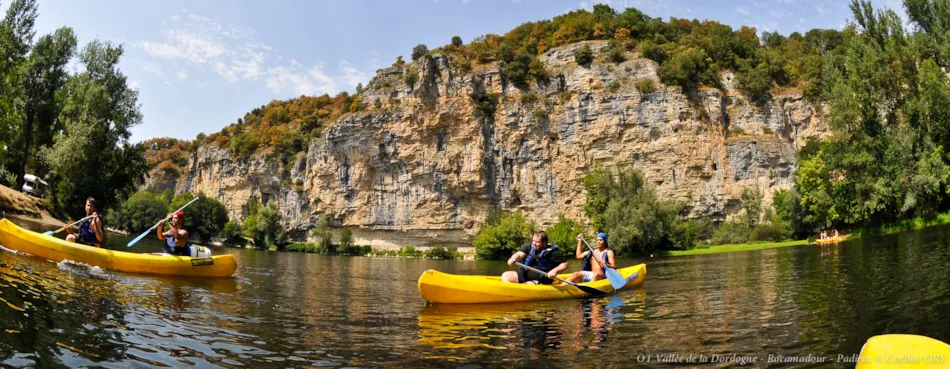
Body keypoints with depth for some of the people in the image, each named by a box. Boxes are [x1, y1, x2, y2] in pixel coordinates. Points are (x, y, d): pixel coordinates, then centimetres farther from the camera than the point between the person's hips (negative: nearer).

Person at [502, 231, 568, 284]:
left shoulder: (552, 252, -8)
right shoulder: (528, 247, 4)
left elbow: (564, 264, -6)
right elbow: (520, 254, -12)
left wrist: (555, 270, -24)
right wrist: (513, 259, -35)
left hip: (539, 281, -6)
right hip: (524, 276, 6)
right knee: (506, 275, -11)